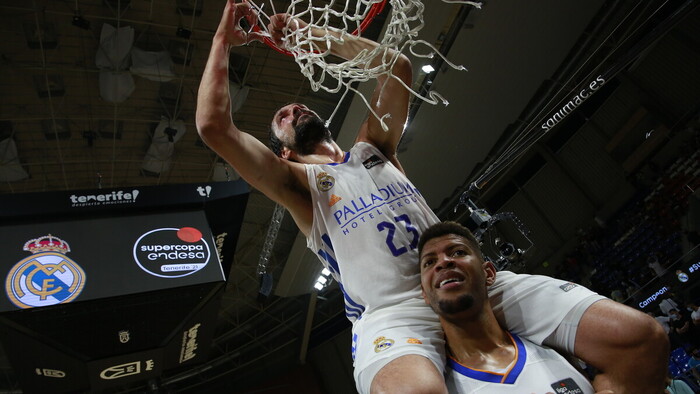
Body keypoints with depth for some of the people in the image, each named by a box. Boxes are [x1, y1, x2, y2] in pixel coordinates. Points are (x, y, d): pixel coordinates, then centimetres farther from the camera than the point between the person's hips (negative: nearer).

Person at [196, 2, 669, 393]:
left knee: (642, 338, -8)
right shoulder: (297, 182, 15)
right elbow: (214, 126, 3)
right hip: (390, 311, -4)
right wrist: (224, 40, 13)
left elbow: (397, 66, 21)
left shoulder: (372, 149, 26)